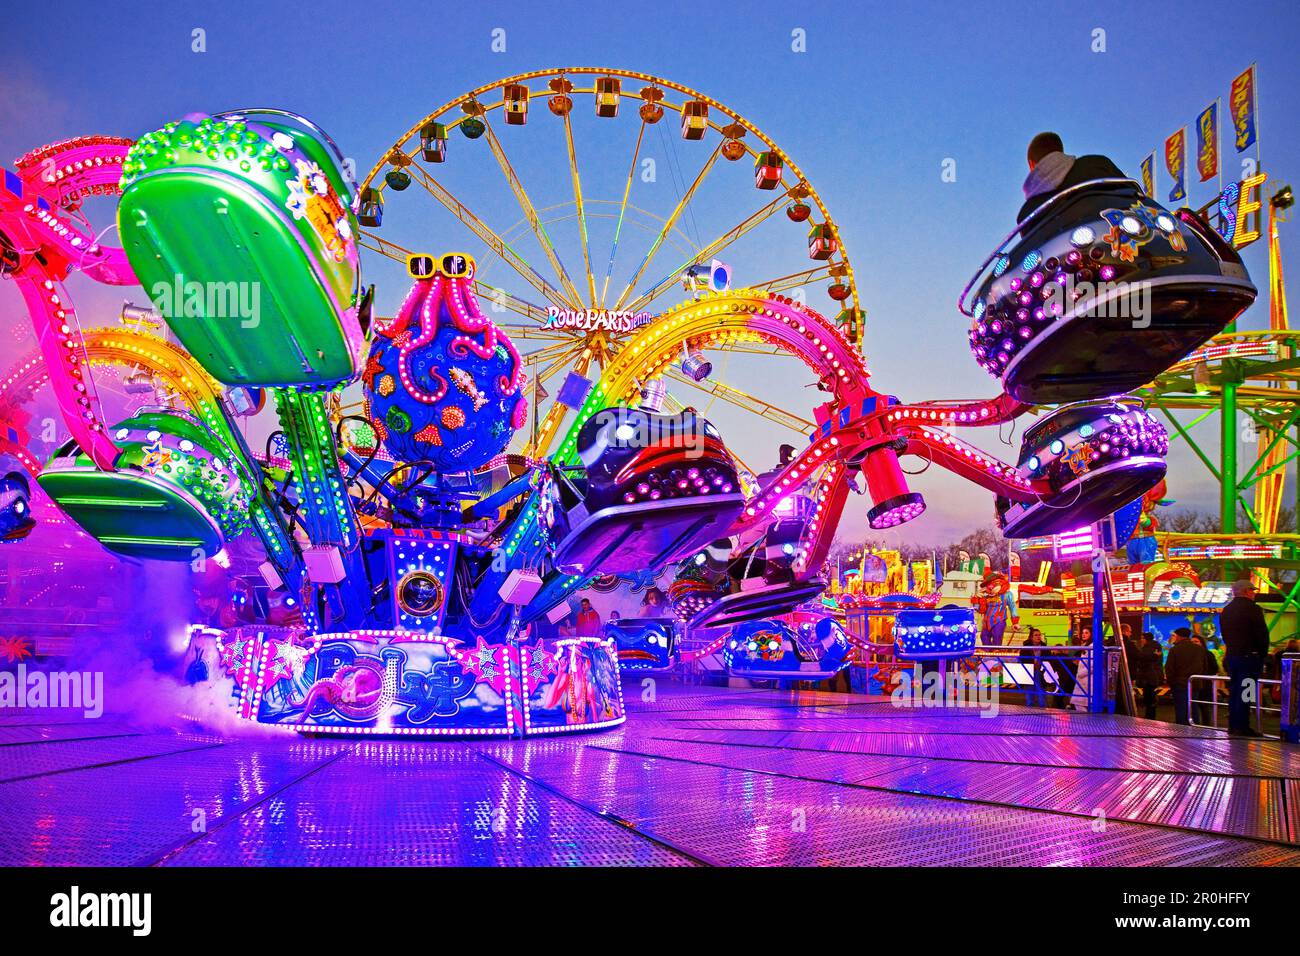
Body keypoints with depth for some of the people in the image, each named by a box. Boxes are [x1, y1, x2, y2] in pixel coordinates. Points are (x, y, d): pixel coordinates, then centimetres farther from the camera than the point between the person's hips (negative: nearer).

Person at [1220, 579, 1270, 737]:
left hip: (1231, 655, 7)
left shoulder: (1226, 610, 12)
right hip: (1249, 656, -7)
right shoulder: (1252, 608, -12)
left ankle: (1232, 725, 15)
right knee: (1245, 693, -5)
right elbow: (1263, 635, -12)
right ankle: (1242, 727, -5)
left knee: (1234, 691, 12)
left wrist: (1232, 649, 16)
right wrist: (1262, 653, 0)